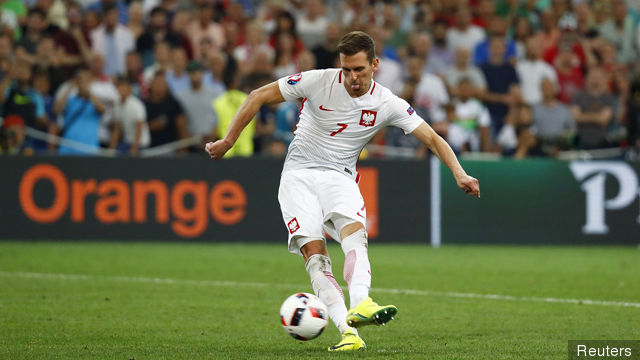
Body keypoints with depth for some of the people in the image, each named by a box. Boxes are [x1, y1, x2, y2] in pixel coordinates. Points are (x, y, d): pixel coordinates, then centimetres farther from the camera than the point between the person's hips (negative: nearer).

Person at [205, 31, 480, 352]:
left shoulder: (387, 104, -3)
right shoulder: (318, 81, -9)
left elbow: (432, 138, -1)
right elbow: (259, 96, -3)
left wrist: (459, 174, -16)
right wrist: (228, 141, -4)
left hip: (340, 177, 1)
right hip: (298, 176, -1)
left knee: (355, 232, -31)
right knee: (314, 252, -22)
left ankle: (359, 305, -53)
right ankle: (347, 331, -31)